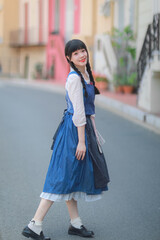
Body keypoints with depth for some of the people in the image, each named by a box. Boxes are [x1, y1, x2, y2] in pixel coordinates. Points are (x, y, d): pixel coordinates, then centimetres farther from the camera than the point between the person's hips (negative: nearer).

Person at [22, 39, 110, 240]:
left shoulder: (86, 74, 12)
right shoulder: (74, 78, -18)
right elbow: (78, 112, -21)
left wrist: (94, 131, 19)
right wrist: (81, 141, -21)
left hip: (84, 127, 10)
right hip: (74, 131, -10)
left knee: (73, 177, 15)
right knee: (63, 178, -7)